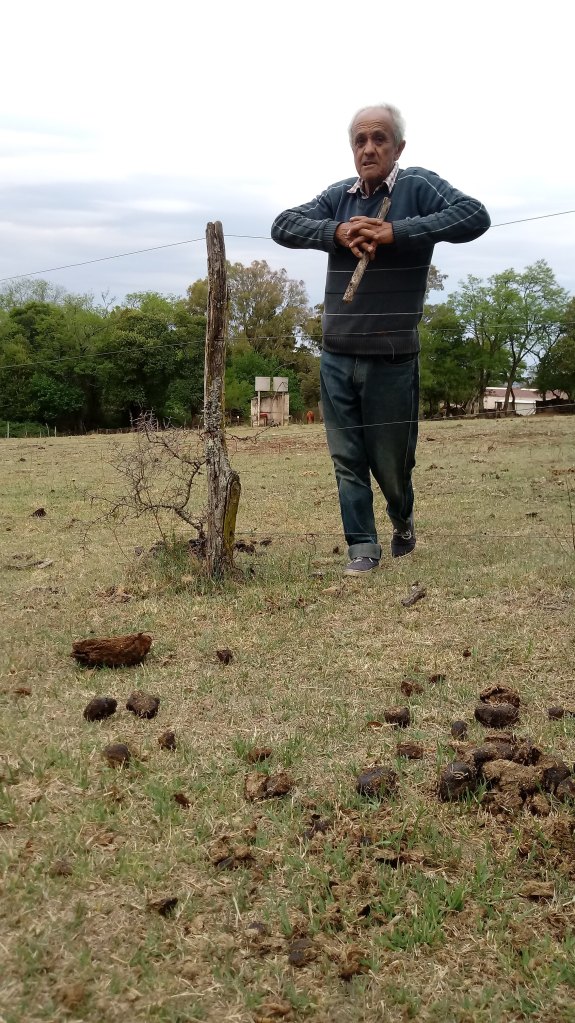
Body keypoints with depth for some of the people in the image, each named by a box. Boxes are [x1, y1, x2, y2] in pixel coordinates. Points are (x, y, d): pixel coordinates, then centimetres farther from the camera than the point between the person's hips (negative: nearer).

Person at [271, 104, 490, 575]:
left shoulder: (418, 186, -4)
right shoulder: (338, 195, 9)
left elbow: (476, 216, -18)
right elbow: (282, 226, 4)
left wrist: (397, 231, -23)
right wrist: (337, 232, -13)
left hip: (392, 358, -4)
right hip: (337, 357, 4)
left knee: (391, 459, 9)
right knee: (347, 459, 6)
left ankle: (403, 522, 38)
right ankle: (362, 546, 17)